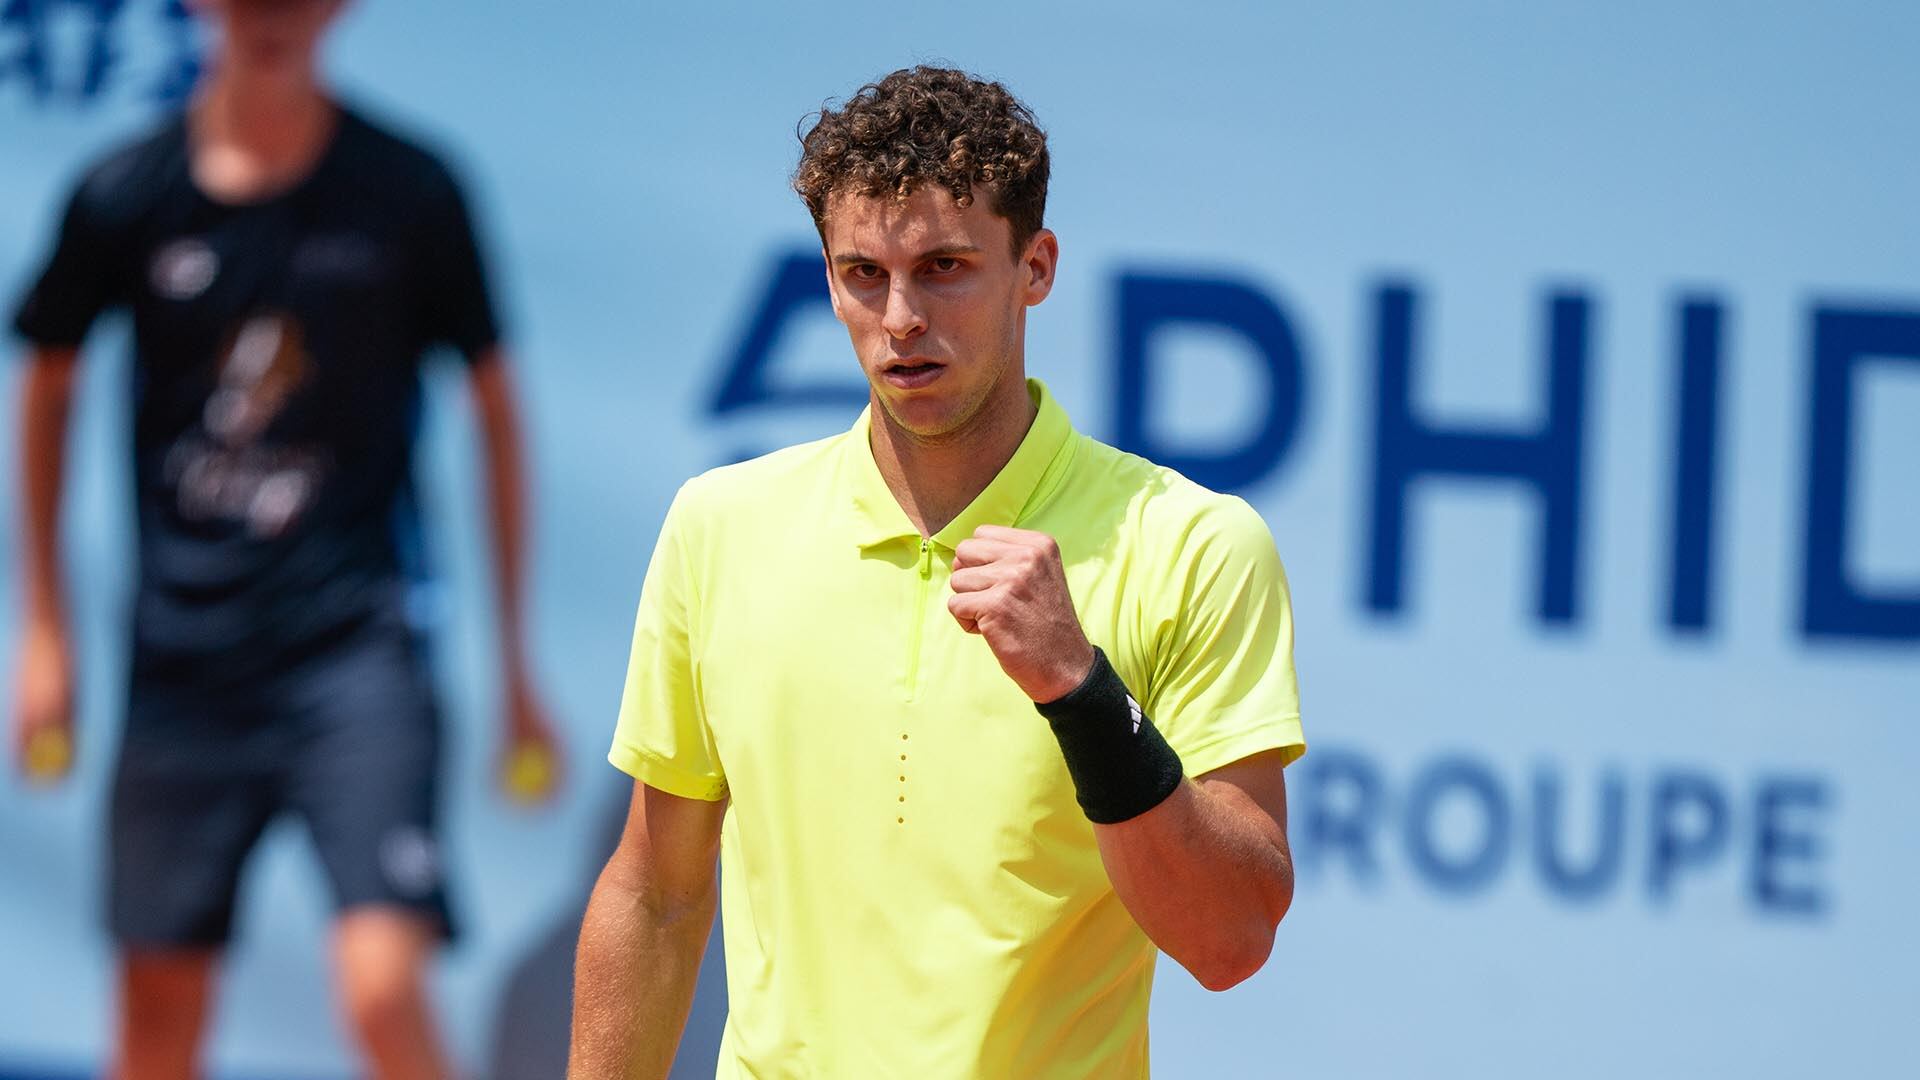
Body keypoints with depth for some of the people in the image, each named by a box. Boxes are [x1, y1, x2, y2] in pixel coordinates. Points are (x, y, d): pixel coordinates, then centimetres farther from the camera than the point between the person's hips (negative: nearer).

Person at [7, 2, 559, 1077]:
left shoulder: (410, 192, -4)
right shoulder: (126, 197, -1)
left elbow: (496, 407, 6)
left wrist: (517, 664, 7)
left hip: (359, 631, -2)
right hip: (184, 652, 2)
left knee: (385, 986, -18)